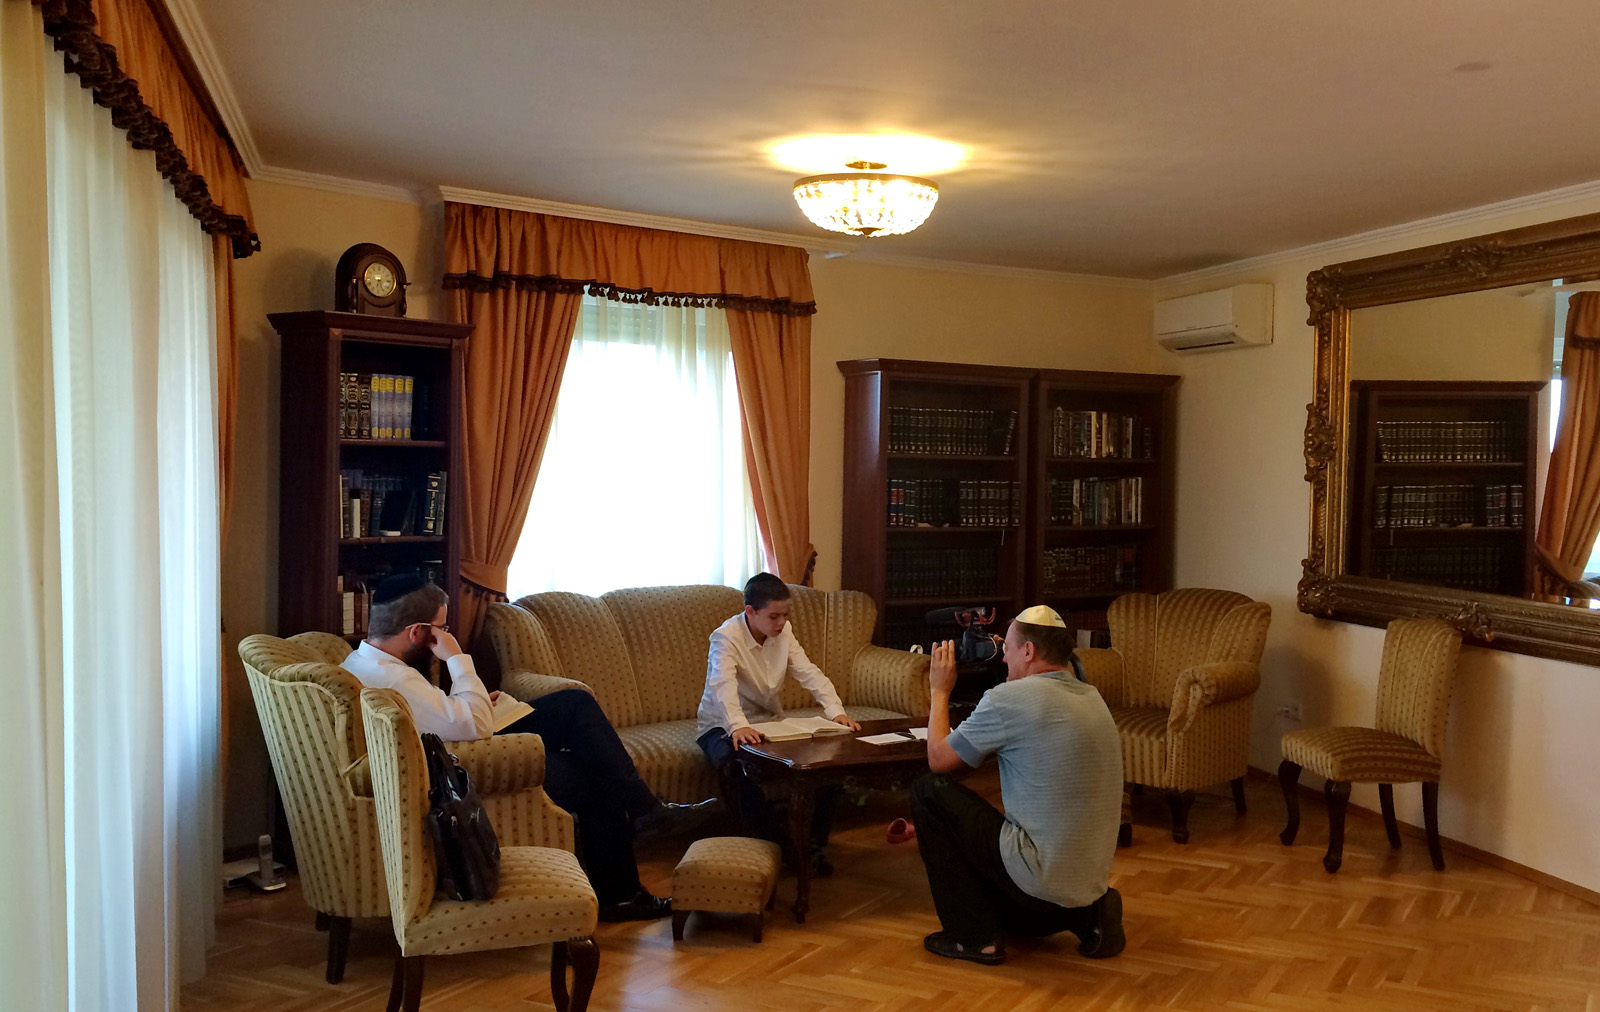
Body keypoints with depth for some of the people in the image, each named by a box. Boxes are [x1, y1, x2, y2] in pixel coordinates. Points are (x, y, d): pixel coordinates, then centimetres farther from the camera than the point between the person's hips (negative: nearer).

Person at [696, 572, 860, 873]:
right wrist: (737, 725, -58)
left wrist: (836, 711, -31)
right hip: (723, 725, -5)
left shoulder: (784, 632, -2)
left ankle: (814, 842, -5)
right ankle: (781, 845, -25)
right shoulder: (726, 637, -21)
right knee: (736, 767, -38)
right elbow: (723, 684, -39)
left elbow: (809, 673, -13)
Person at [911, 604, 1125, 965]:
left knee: (929, 791, 2)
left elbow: (938, 758, -5)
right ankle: (1085, 915, 12)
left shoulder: (1010, 698, -17)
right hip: (1091, 878, 9)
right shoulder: (1091, 698, 7)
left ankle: (975, 936, 4)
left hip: (1041, 878, -9)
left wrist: (940, 690, 8)